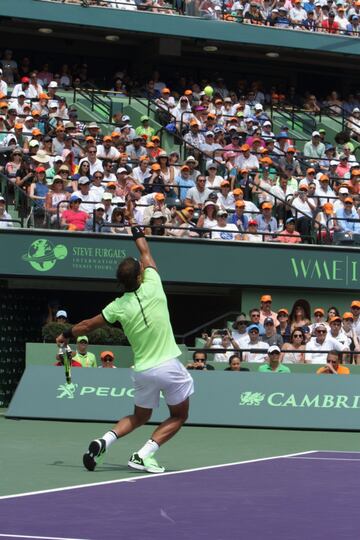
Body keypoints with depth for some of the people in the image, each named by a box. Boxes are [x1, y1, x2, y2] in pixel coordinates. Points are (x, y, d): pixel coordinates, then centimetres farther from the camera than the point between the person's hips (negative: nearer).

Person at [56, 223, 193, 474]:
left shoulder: (119, 307, -4)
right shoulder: (152, 287, -10)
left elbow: (88, 325, 10)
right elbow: (146, 254, 8)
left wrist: (66, 335, 29)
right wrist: (138, 232, 27)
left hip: (143, 370, 4)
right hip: (169, 366, -3)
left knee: (139, 418, 24)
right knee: (178, 416, 12)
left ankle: (104, 440, 0)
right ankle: (143, 455, -5)